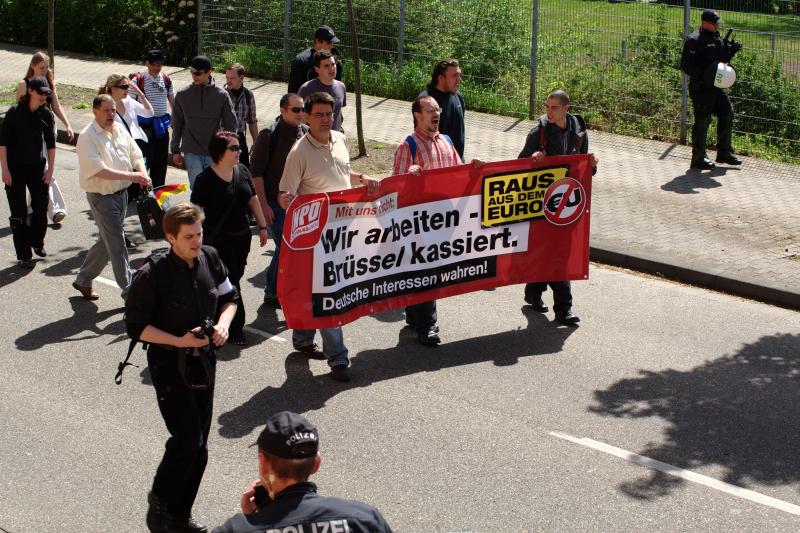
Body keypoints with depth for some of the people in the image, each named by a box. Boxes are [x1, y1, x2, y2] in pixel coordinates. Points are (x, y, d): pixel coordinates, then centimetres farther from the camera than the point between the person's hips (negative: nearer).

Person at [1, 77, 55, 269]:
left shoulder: (46, 114, 0)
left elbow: (51, 144, 7)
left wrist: (50, 169, 2)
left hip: (37, 166, 4)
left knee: (41, 207, 6)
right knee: (19, 213, 0)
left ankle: (37, 242, 31)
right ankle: (23, 256, 6)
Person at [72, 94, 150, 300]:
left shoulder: (120, 130, 7)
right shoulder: (87, 137, -15)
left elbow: (136, 155, 11)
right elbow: (99, 170, -23)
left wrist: (143, 174, -11)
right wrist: (130, 176, -28)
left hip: (122, 192, 8)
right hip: (102, 196, -7)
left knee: (107, 241, 17)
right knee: (117, 244, -5)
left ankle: (83, 280, 33)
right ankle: (128, 290, 2)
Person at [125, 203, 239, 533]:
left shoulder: (209, 259, -3)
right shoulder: (152, 275, -18)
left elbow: (229, 298, 12)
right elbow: (136, 327, -13)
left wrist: (223, 324, -8)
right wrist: (179, 341, -21)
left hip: (204, 361, 6)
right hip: (169, 365, -6)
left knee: (198, 446, 10)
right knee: (187, 439, -12)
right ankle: (159, 501, 13)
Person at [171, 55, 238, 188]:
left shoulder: (221, 95, -2)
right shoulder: (183, 95, 1)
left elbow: (231, 125, 4)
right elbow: (177, 124, 10)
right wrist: (175, 150, 8)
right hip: (192, 152, 0)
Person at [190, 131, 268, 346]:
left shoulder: (242, 171, 3)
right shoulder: (206, 179, -15)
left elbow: (253, 199, 14)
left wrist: (262, 226, 15)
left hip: (242, 235, 6)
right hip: (218, 239, -6)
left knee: (235, 276, 12)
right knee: (229, 281, -6)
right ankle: (235, 328, 4)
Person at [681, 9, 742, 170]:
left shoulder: (717, 39, 14)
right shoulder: (694, 41, -13)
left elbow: (722, 59, 23)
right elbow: (685, 65, -18)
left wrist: (731, 51, 3)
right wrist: (702, 75, -28)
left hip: (716, 86, 9)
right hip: (700, 88, -9)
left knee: (727, 114, 10)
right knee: (702, 121, -4)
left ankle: (724, 153, 22)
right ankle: (698, 159, 5)